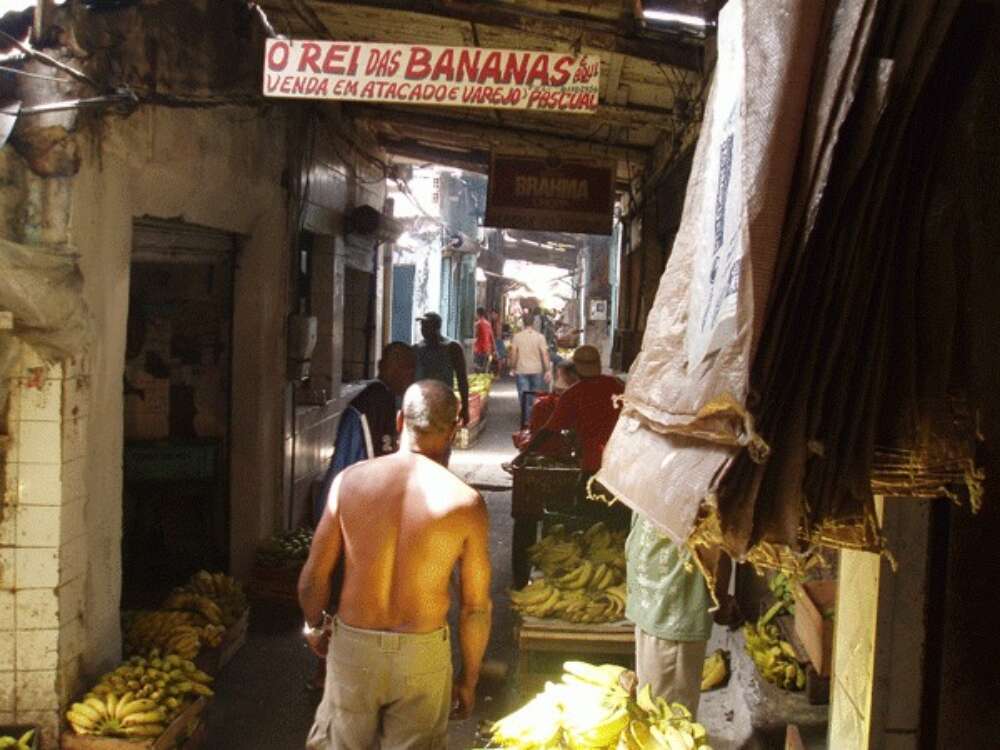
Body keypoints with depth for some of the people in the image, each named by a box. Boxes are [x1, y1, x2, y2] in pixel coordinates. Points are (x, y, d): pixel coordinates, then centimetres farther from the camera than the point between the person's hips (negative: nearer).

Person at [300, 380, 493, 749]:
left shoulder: (350, 480, -10)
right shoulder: (465, 502, -13)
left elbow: (314, 576, -3)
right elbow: (475, 607, -7)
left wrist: (315, 627, 17)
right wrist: (469, 679, 7)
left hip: (352, 646, 1)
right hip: (422, 654, -1)